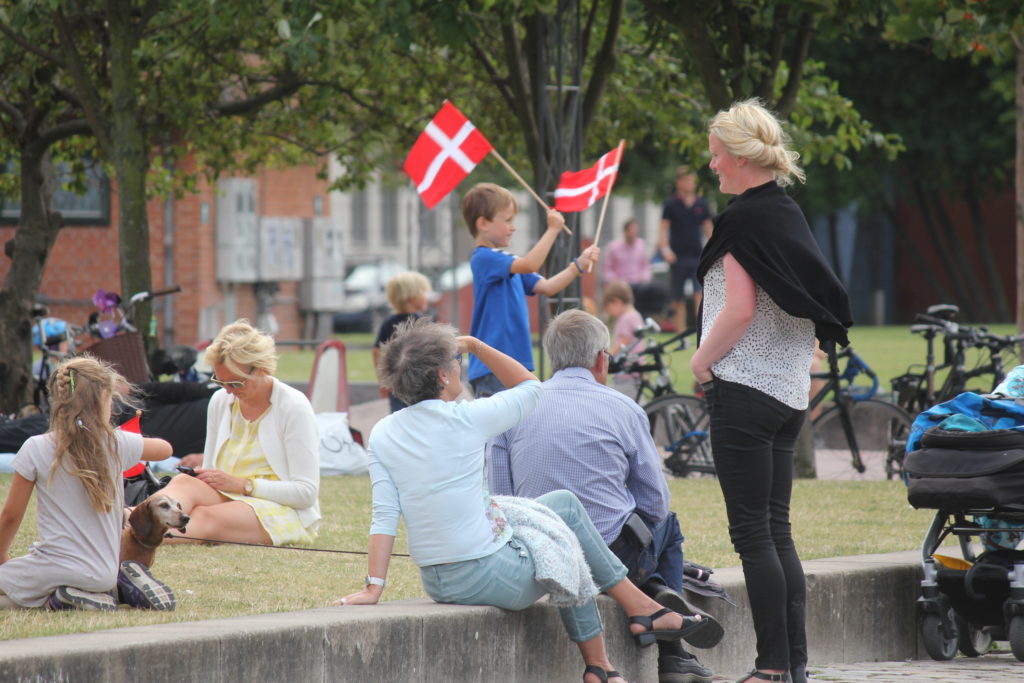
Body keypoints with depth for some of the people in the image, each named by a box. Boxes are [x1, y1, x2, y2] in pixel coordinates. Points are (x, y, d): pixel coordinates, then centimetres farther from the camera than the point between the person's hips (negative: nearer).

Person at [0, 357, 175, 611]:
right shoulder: (117, 444, -4)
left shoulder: (36, 450, -11)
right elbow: (165, 449, 19)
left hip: (57, 568, -5)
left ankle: (62, 600, -8)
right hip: (104, 573, 5)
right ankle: (123, 586, 9)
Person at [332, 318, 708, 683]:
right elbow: (530, 387, 2)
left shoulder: (382, 434, 0)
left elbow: (385, 516, -5)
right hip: (488, 578, -7)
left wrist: (374, 587, -3)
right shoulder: (465, 419, -14)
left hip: (436, 584, 7)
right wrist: (475, 345, 7)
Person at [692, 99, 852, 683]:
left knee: (753, 531, -6)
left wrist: (702, 361, -7)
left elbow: (739, 309, -19)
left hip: (746, 388, -9)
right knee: (777, 532, 11)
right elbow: (816, 300, 18)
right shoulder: (790, 214, 13)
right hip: (790, 390, 9)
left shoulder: (744, 219, -13)